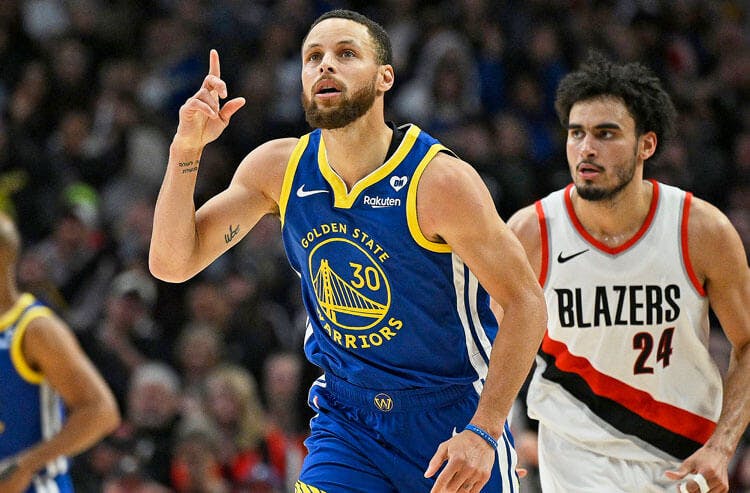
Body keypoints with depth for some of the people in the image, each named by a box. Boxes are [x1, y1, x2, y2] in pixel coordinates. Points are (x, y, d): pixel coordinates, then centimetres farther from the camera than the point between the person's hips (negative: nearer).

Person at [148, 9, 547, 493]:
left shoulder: (438, 179, -19)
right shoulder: (280, 169, -4)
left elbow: (525, 302, -16)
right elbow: (172, 264, -3)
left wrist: (483, 431, -23)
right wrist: (186, 150, -17)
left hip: (452, 418, -3)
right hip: (347, 414, 3)